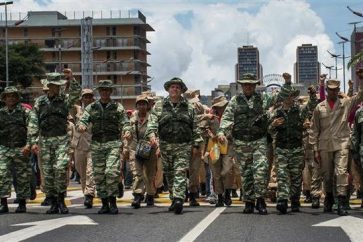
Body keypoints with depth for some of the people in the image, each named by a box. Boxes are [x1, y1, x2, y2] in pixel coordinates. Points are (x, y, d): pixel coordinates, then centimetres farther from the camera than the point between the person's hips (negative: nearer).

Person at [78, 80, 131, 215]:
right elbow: (83, 119, 3)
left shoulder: (118, 107, 7)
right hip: (96, 144, 3)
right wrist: (81, 125, -21)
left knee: (112, 172, -18)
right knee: (99, 175, 4)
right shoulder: (91, 107, 13)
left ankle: (113, 202, -8)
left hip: (113, 143, -3)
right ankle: (104, 204, 13)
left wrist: (126, 131, -20)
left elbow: (125, 123, 2)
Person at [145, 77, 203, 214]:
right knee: (169, 174, 9)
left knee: (180, 173, -13)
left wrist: (196, 144, 7)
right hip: (166, 145, 1)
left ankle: (178, 199, -22)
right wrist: (152, 134, -21)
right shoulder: (159, 106, 8)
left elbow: (195, 127, 12)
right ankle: (174, 199, 21)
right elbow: (152, 121, -3)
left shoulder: (189, 107, 10)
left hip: (184, 146, -1)